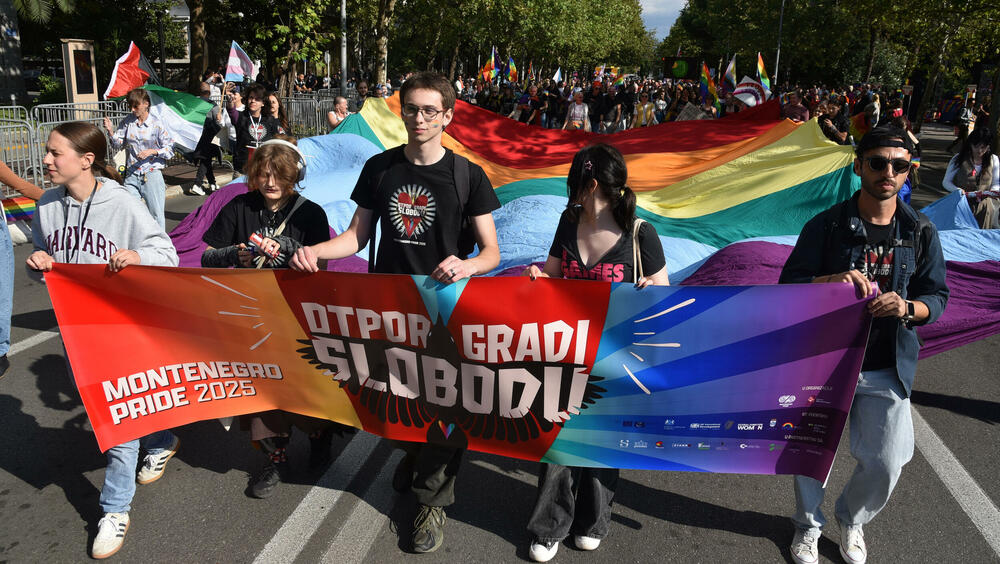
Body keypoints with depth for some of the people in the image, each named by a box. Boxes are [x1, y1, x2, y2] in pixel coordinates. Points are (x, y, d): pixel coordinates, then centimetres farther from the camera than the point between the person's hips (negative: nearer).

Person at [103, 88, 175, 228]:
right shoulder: (127, 123, 6)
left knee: (156, 213, 3)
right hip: (131, 175, 3)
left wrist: (152, 151, -16)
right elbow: (118, 144, 6)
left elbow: (170, 148, -3)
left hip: (152, 175, -3)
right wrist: (111, 131, -10)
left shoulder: (156, 125, -3)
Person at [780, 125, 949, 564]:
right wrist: (833, 280, -28)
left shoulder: (921, 232, -1)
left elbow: (937, 297, 4)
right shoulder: (826, 226, -7)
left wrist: (906, 308, -19)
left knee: (885, 463, 7)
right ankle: (808, 524, 39)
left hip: (887, 368, 2)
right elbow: (788, 285, -8)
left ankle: (851, 519, 40)